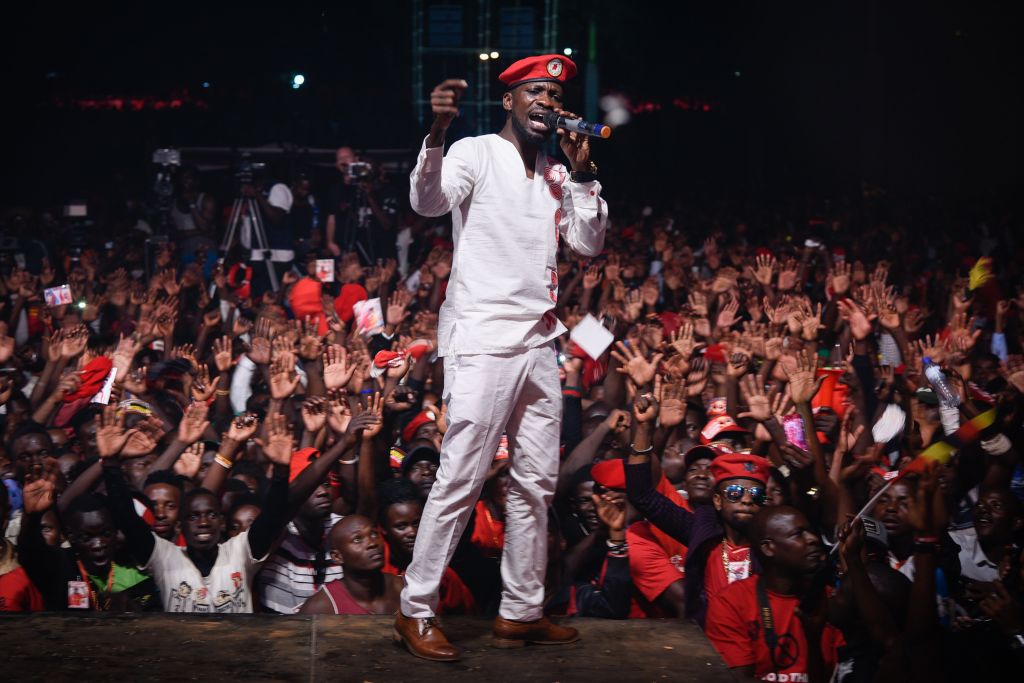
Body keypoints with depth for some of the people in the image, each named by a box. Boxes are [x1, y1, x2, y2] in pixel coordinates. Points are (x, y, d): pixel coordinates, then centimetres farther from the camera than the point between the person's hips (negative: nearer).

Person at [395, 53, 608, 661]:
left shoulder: (556, 175, 17)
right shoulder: (477, 153, -2)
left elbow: (590, 242, 10)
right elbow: (428, 201, -20)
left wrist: (582, 170, 1)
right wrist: (437, 134, -37)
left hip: (539, 342, 8)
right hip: (482, 340, -7)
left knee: (538, 483, 10)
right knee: (460, 482, -9)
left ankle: (522, 611, 19)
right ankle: (417, 611, 1)